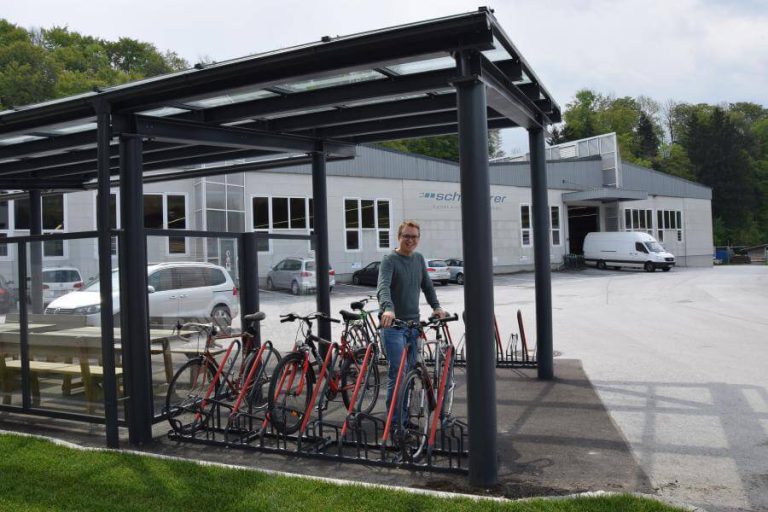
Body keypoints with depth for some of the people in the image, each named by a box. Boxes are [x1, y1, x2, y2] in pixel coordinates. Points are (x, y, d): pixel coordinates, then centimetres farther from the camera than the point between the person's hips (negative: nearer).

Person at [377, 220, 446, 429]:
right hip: (393, 325, -7)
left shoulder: (419, 259, 12)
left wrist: (436, 306, 8)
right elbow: (383, 287, -27)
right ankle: (395, 423, -3)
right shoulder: (390, 260, -10)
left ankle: (406, 419, 23)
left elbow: (427, 286, 21)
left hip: (413, 324, 7)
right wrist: (388, 308, -44)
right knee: (398, 374, -11)